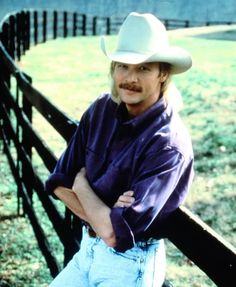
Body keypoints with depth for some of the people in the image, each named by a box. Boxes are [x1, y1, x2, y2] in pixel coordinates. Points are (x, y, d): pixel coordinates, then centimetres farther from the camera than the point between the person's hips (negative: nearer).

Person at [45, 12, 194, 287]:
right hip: (89, 248, 6)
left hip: (129, 265, -6)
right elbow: (60, 183, 0)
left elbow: (114, 233, -28)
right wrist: (104, 217, -16)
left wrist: (82, 183, -12)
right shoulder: (102, 109, -5)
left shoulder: (169, 145, -24)